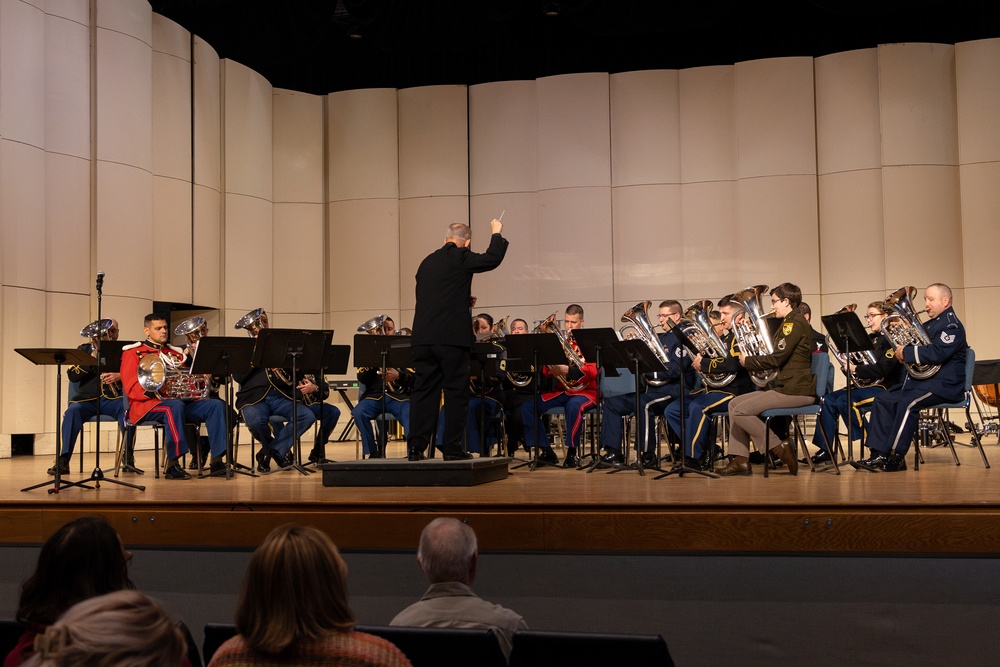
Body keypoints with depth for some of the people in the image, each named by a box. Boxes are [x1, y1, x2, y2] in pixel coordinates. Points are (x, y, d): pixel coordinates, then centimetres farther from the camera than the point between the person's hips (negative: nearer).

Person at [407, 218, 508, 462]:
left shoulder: (427, 262, 17)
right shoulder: (460, 257, -4)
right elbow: (493, 259, -5)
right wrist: (496, 233, 12)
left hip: (423, 337, 6)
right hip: (452, 338, -6)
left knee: (424, 391, 8)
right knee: (456, 392, 1)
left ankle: (416, 446, 7)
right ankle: (452, 447, 2)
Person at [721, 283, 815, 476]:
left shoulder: (794, 323, -12)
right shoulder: (789, 323, 20)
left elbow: (776, 359, -19)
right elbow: (778, 358, 22)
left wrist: (747, 361, -5)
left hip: (795, 390, -11)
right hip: (784, 386, 11)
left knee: (740, 411, -18)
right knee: (734, 403, 6)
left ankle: (779, 448, -9)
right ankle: (740, 460, 3)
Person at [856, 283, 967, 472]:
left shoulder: (952, 325, -7)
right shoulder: (929, 325, 22)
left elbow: (937, 353, -23)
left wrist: (906, 353, -16)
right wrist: (901, 351, 0)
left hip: (944, 385, -10)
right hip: (921, 382, 10)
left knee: (908, 402, -33)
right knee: (882, 399, -6)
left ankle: (896, 457, -27)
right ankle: (879, 454, -13)